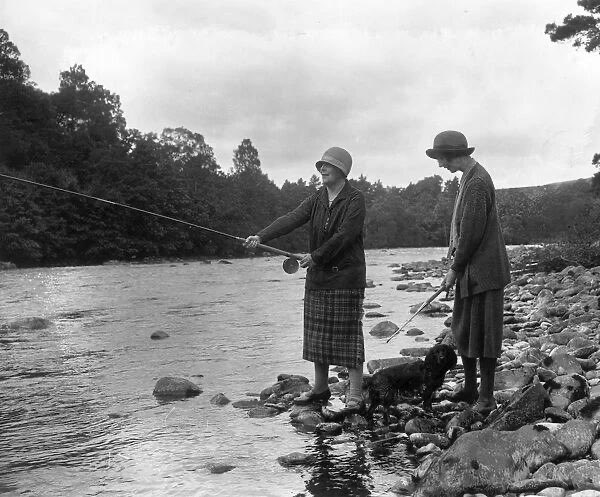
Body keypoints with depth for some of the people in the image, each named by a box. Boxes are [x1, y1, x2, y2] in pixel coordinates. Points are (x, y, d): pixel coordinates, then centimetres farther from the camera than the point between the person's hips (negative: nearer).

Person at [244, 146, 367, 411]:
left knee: (348, 334, -4)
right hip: (317, 275, 6)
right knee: (318, 333, 10)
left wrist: (316, 256, -17)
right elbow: (291, 219, -3)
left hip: (346, 276, -6)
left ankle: (355, 395, 2)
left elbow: (344, 235, -17)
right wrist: (261, 236, -17)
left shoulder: (355, 200, -7)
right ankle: (320, 388, 23)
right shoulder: (316, 199, 11)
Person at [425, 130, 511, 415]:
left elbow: (472, 233, -21)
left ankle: (486, 398, 7)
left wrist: (455, 270, -14)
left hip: (483, 271, -10)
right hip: (470, 269, 10)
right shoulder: (468, 177, 12)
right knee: (463, 331, 16)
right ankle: (470, 389, 29)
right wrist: (454, 242, 9)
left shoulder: (477, 183, -20)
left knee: (482, 334, -2)